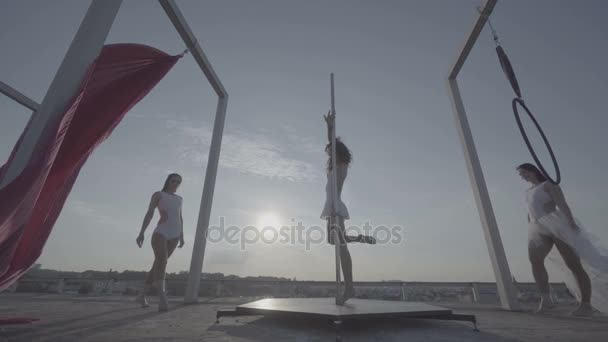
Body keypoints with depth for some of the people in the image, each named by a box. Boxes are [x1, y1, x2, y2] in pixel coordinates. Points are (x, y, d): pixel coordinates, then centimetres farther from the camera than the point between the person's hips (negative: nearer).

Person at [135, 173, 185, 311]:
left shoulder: (178, 199, 21)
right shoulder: (158, 194, 5)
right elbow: (149, 214, -4)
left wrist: (181, 236, 16)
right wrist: (141, 233, -11)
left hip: (174, 235, 5)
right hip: (160, 233, -5)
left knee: (158, 265, 8)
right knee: (162, 262, -22)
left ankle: (142, 296, 22)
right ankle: (162, 299, -28)